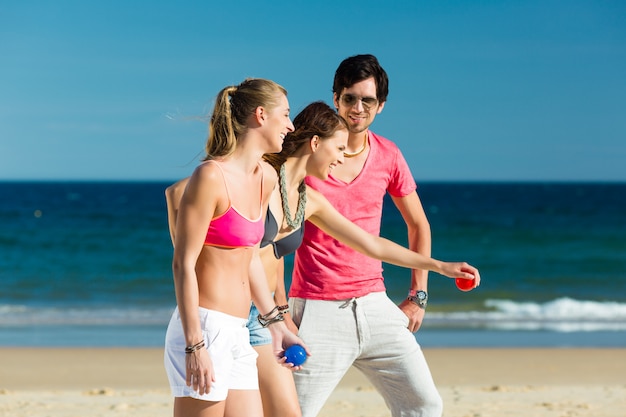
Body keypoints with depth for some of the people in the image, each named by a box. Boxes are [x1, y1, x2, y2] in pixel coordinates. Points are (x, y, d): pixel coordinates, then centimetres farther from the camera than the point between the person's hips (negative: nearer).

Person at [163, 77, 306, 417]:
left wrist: (275, 324, 24)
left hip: (237, 335, 9)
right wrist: (195, 346, -19)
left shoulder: (267, 179, 11)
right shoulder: (211, 176, -13)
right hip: (205, 330, -9)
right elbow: (183, 264, -14)